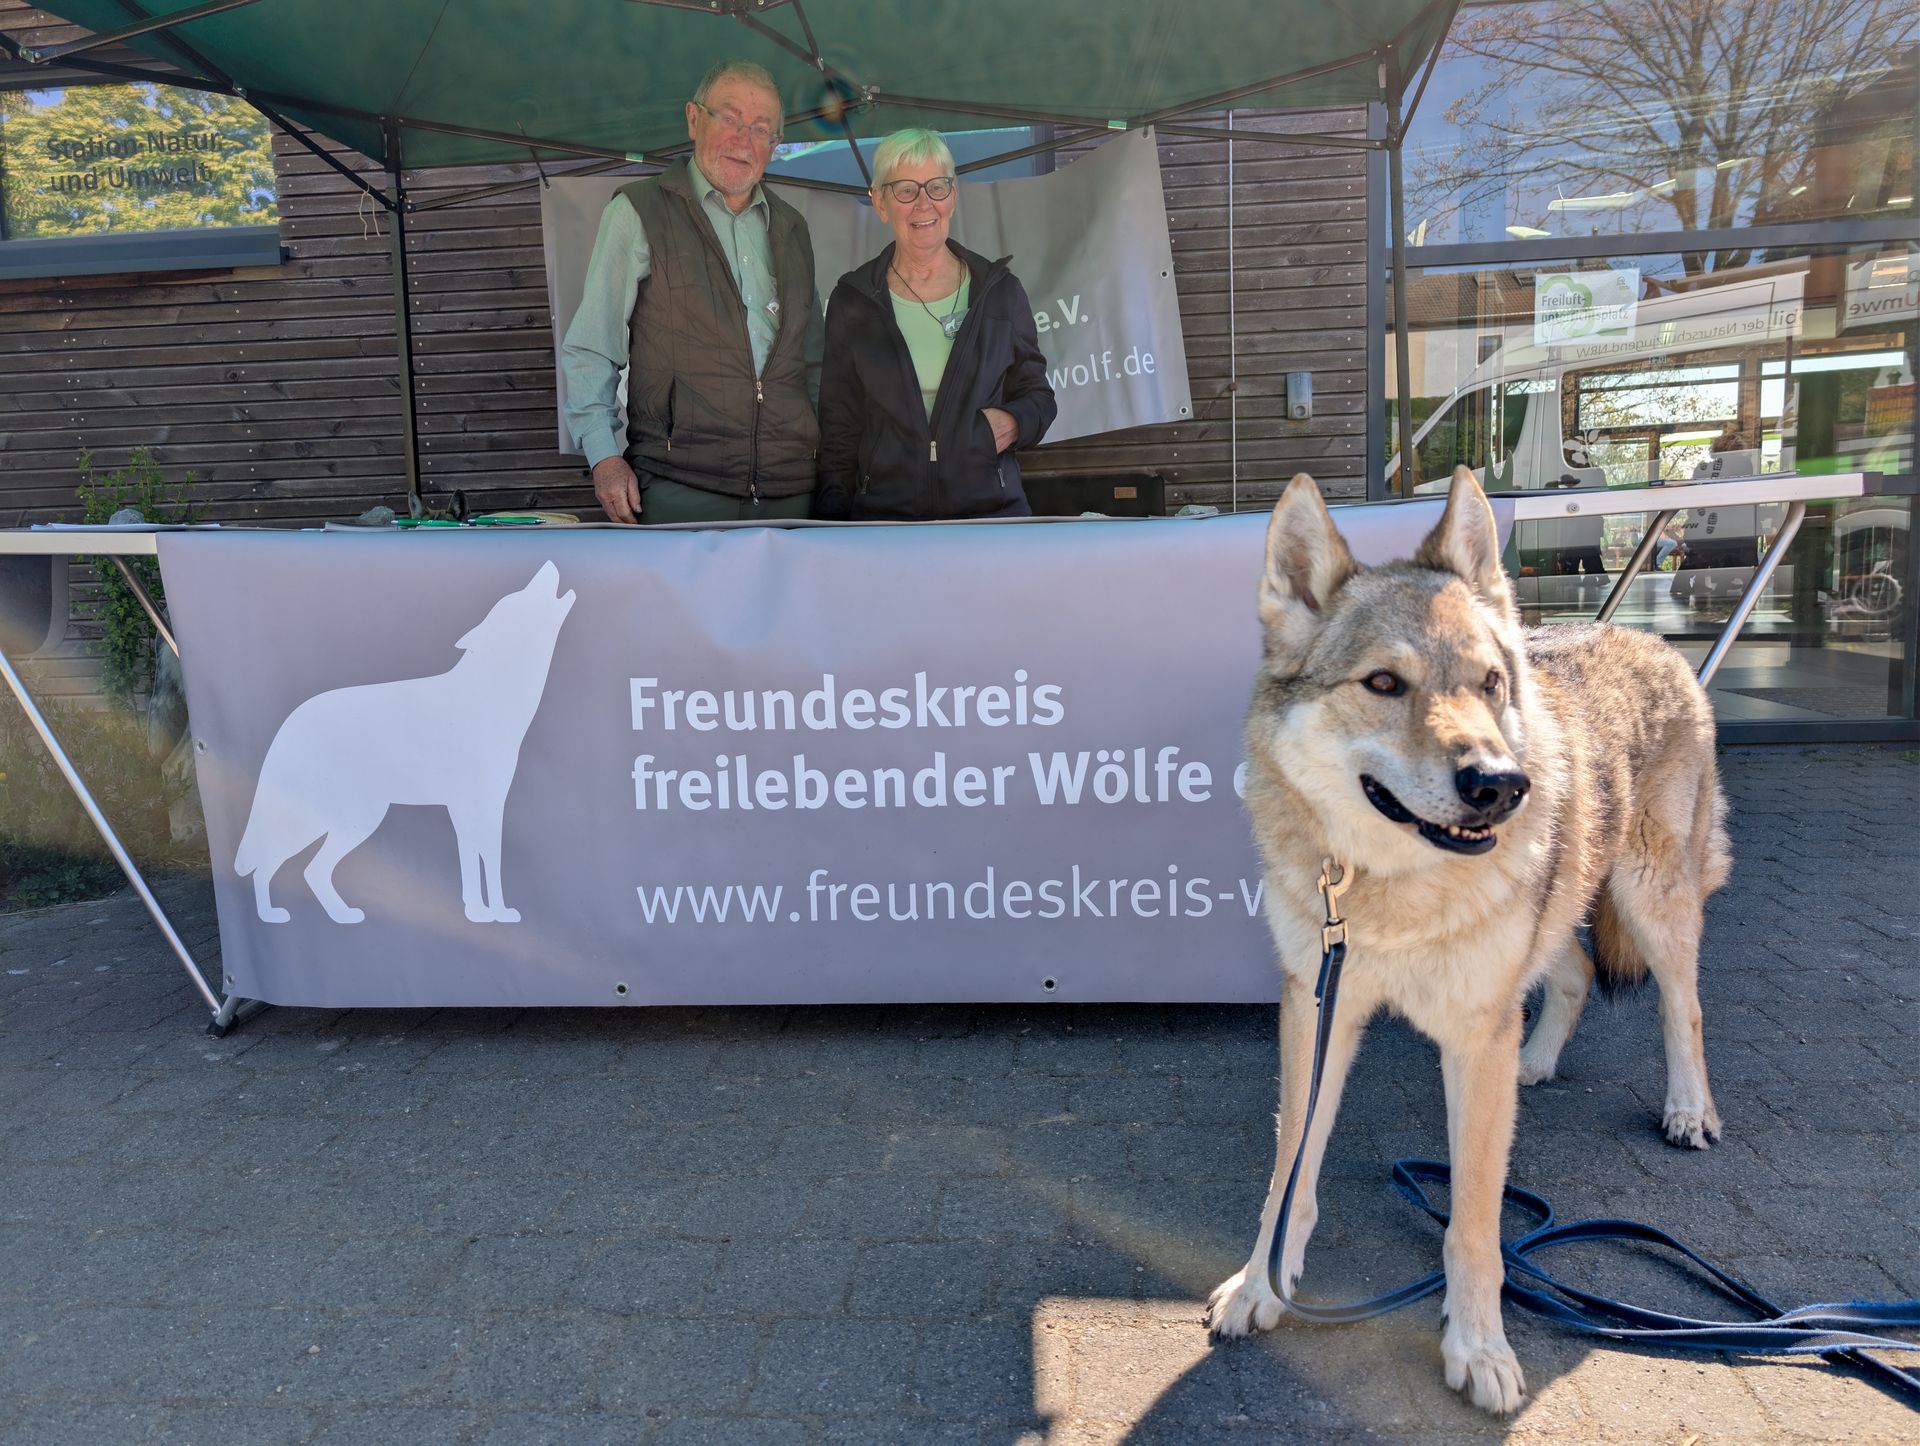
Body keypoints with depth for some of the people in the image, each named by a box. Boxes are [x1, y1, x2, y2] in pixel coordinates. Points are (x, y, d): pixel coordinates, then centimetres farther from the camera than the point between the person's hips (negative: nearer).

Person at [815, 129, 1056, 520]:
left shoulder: (1000, 291, 9)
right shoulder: (851, 301, 8)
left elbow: (1036, 395, 16)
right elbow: (838, 429, 9)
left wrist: (1014, 422, -7)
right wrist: (833, 523, 1)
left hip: (992, 509, 1)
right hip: (882, 516, 0)